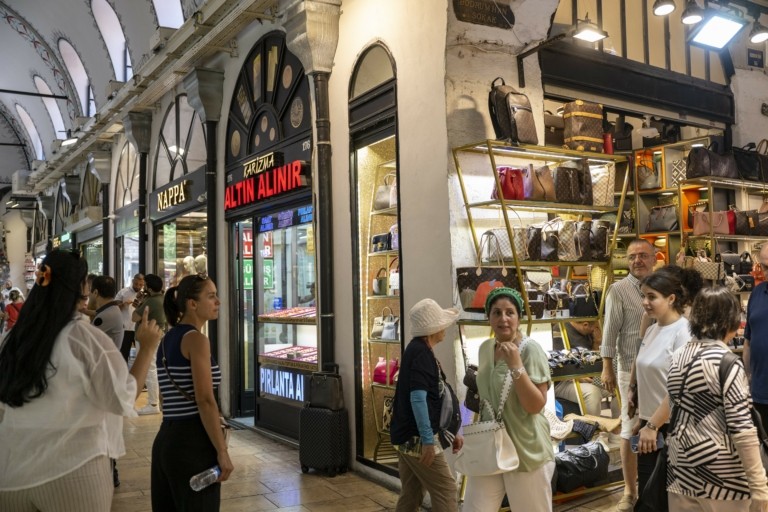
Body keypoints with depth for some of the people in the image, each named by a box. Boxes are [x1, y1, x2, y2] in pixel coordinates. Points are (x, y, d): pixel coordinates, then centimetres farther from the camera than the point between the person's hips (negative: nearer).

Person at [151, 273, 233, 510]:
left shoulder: (167, 339, 14)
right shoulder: (196, 339, -12)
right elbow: (205, 401, -19)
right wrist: (222, 451, -16)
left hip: (166, 439, 9)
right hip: (192, 441, -9)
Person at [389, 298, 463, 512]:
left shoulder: (416, 350, 15)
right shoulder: (422, 352, -15)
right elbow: (418, 398, -23)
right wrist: (428, 440, -23)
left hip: (407, 436, 10)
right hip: (417, 437, -9)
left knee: (411, 495, 14)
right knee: (446, 491, -1)